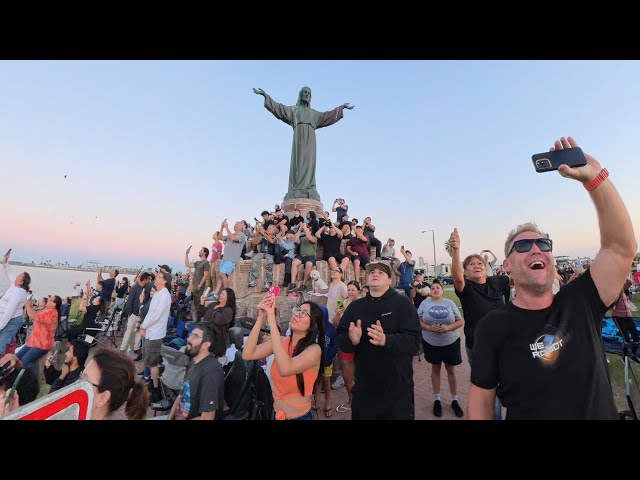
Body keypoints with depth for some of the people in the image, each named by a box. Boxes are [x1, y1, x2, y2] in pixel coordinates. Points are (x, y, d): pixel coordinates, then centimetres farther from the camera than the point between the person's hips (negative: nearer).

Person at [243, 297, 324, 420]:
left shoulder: (314, 349, -24)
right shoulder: (282, 341, -9)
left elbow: (285, 369, -40)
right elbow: (248, 355, -18)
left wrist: (272, 323, -41)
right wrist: (260, 318, -26)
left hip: (299, 416, -4)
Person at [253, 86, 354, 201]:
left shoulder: (314, 113, 30)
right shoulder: (293, 110, 22)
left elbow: (329, 115, 33)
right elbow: (278, 107, 14)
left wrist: (342, 107, 35)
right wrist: (265, 95, 7)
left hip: (310, 140, 3)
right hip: (299, 138, -3)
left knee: (309, 164, -9)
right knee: (298, 163, -14)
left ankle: (309, 193, -16)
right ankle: (296, 193, -20)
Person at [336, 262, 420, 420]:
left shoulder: (402, 303, -8)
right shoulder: (355, 306, 2)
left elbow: (414, 342, -18)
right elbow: (340, 340, -1)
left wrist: (385, 340, -35)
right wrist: (352, 340, -23)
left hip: (397, 388, -3)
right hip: (364, 387, 3)